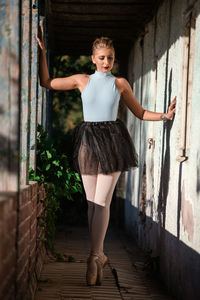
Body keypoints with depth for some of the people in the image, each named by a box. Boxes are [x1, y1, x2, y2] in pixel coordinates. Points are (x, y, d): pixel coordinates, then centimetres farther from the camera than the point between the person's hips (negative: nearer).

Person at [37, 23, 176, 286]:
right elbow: (47, 83, 12)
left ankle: (94, 257, -5)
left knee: (102, 202, -9)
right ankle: (99, 255, 15)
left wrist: (165, 115, -2)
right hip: (88, 140, 2)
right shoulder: (82, 80, 7)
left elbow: (140, 112, 12)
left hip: (113, 141, -2)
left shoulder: (120, 83, 5)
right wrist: (42, 52, 5)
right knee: (92, 202, 5)